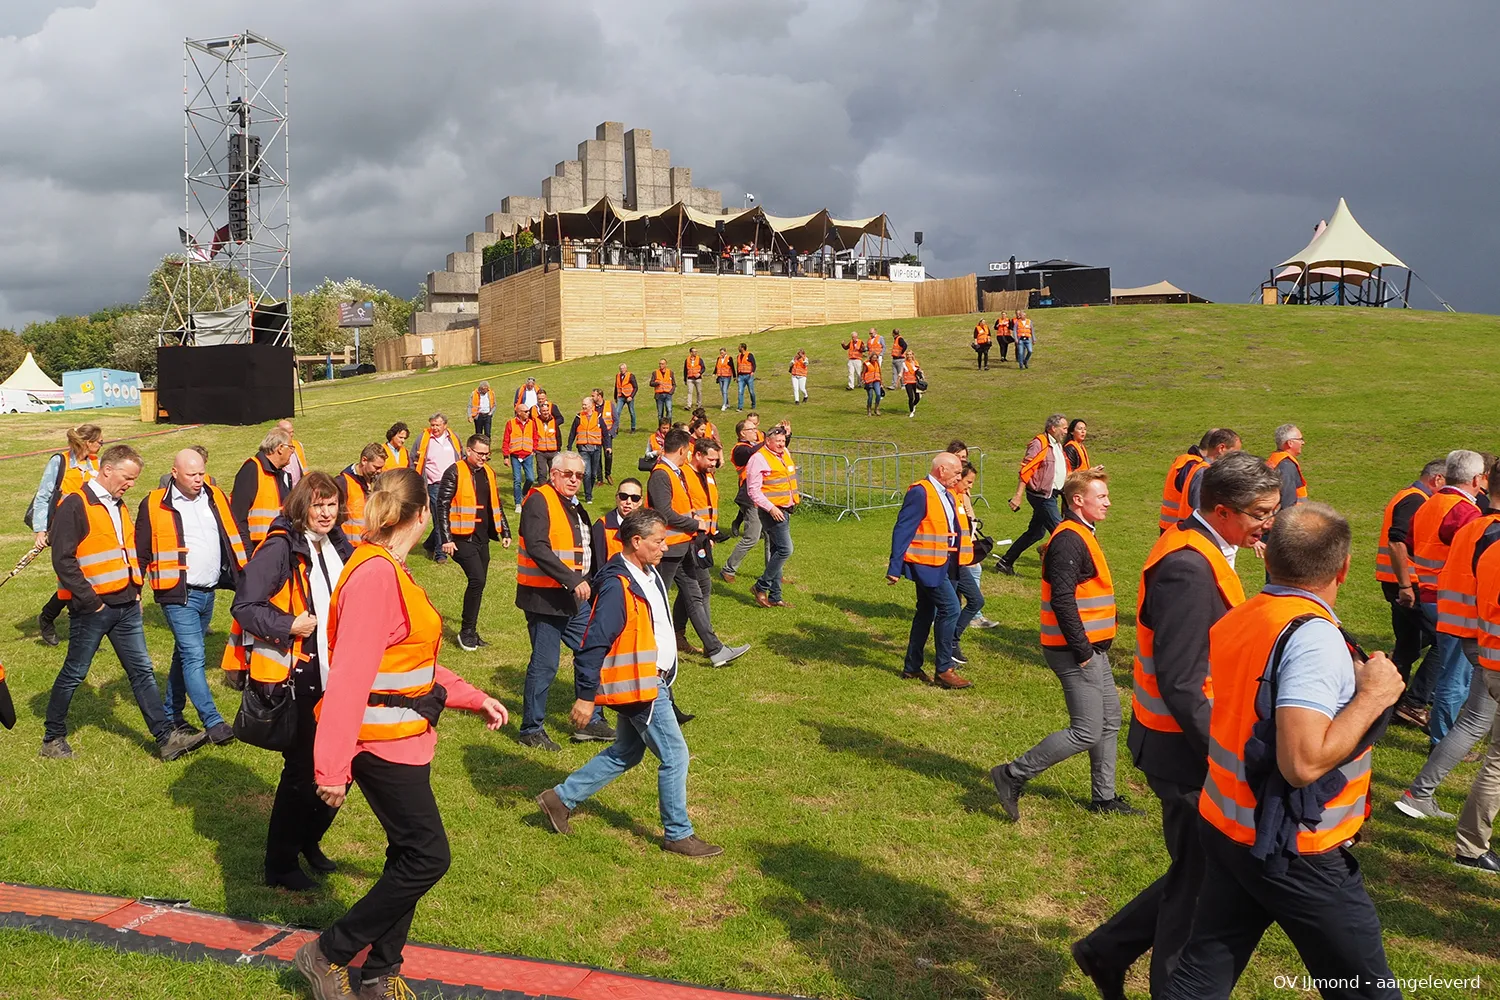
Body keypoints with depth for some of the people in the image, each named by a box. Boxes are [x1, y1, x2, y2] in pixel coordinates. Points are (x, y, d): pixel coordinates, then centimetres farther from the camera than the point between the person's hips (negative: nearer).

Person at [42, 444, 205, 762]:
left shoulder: (117, 505, 13)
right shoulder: (75, 505, -13)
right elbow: (63, 560, -18)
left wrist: (136, 589, 11)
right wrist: (89, 600, -16)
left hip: (126, 606, 7)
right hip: (92, 608, -7)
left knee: (142, 671, 6)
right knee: (74, 674, 7)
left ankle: (166, 738, 7)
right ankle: (53, 738, 24)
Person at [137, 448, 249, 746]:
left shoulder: (216, 498, 8)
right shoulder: (154, 505, -6)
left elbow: (233, 539, 16)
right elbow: (141, 552, -1)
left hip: (208, 593, 6)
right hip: (178, 595, -6)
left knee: (185, 654, 16)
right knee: (193, 656, -10)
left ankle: (171, 715, 27)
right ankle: (212, 721, -8)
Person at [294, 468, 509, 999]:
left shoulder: (389, 570, 10)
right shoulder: (375, 575, -22)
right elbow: (349, 676, -26)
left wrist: (473, 698, 17)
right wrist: (332, 767, -26)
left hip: (404, 738, 10)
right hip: (385, 743, -10)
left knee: (410, 856, 15)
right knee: (427, 857, -3)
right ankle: (328, 954, 12)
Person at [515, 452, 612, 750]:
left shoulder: (574, 505, 15)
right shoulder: (539, 500, -14)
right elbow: (537, 548, -25)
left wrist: (587, 583, 16)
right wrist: (573, 580, -27)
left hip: (575, 596, 9)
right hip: (544, 597, -9)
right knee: (545, 664, -1)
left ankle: (590, 721, 25)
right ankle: (532, 729, 14)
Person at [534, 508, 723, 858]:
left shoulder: (649, 575, 7)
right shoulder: (618, 587, -24)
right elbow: (594, 644, -23)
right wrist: (585, 696, -21)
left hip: (652, 682, 10)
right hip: (638, 687, -10)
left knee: (625, 753, 20)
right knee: (675, 757, 0)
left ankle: (561, 798, 29)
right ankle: (678, 835, 15)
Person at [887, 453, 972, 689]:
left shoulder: (948, 494, 13)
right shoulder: (920, 492, -15)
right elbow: (902, 530, -16)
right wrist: (895, 568, -19)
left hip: (943, 563, 10)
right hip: (927, 563, -9)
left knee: (927, 613, 14)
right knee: (949, 609, -12)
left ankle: (912, 668, 24)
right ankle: (943, 670, -4)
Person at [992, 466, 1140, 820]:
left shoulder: (1080, 535, 14)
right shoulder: (1069, 540, -19)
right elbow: (1062, 599, -25)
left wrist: (1090, 647, 17)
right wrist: (1082, 649, -21)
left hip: (1091, 648, 11)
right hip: (1077, 651, -11)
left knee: (1109, 721, 17)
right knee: (1087, 732, -7)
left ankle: (1104, 797, 28)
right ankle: (1013, 775, -1)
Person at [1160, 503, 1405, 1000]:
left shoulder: (1235, 620, 2)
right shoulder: (1314, 637, -22)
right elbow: (1303, 763, -30)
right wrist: (1372, 696, -19)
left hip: (1226, 828, 7)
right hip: (1295, 853, -7)